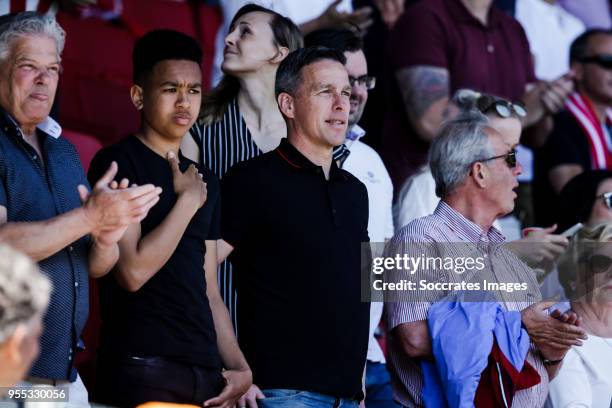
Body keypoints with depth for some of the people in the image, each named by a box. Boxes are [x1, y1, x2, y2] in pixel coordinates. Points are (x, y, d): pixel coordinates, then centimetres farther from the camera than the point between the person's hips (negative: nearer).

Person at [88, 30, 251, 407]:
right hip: (143, 370, -6)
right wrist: (188, 201, -6)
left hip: (206, 374, 6)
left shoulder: (205, 181, 17)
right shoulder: (117, 164, -4)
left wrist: (239, 367, 5)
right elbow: (133, 272, -15)